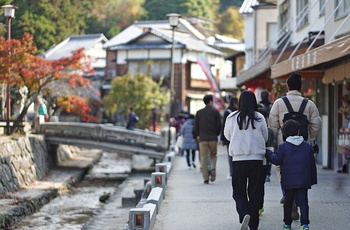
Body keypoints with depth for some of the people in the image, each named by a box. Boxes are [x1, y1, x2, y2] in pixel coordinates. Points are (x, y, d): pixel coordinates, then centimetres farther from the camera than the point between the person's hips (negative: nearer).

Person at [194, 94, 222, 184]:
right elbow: (219, 125, -1)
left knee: (203, 158, 3)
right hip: (213, 139, -1)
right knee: (213, 155, 17)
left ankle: (206, 178, -1)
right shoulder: (215, 112, -1)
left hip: (203, 139, 1)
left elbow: (196, 126, 4)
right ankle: (213, 168, -12)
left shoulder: (199, 112, 4)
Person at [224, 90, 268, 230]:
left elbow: (227, 136, 10)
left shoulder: (232, 118, -5)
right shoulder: (259, 118, -5)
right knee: (254, 192, 10)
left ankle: (244, 213, -20)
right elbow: (265, 138, 7)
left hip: (238, 159, -1)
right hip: (257, 159, 1)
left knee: (238, 191, 8)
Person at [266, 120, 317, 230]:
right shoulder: (307, 146, 7)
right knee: (303, 201, 1)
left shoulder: (283, 147, -4)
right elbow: (312, 164, 10)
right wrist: (313, 179, 17)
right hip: (303, 181, 1)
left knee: (288, 202, 10)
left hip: (289, 181, -1)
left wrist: (267, 153, 12)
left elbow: (276, 160, -5)